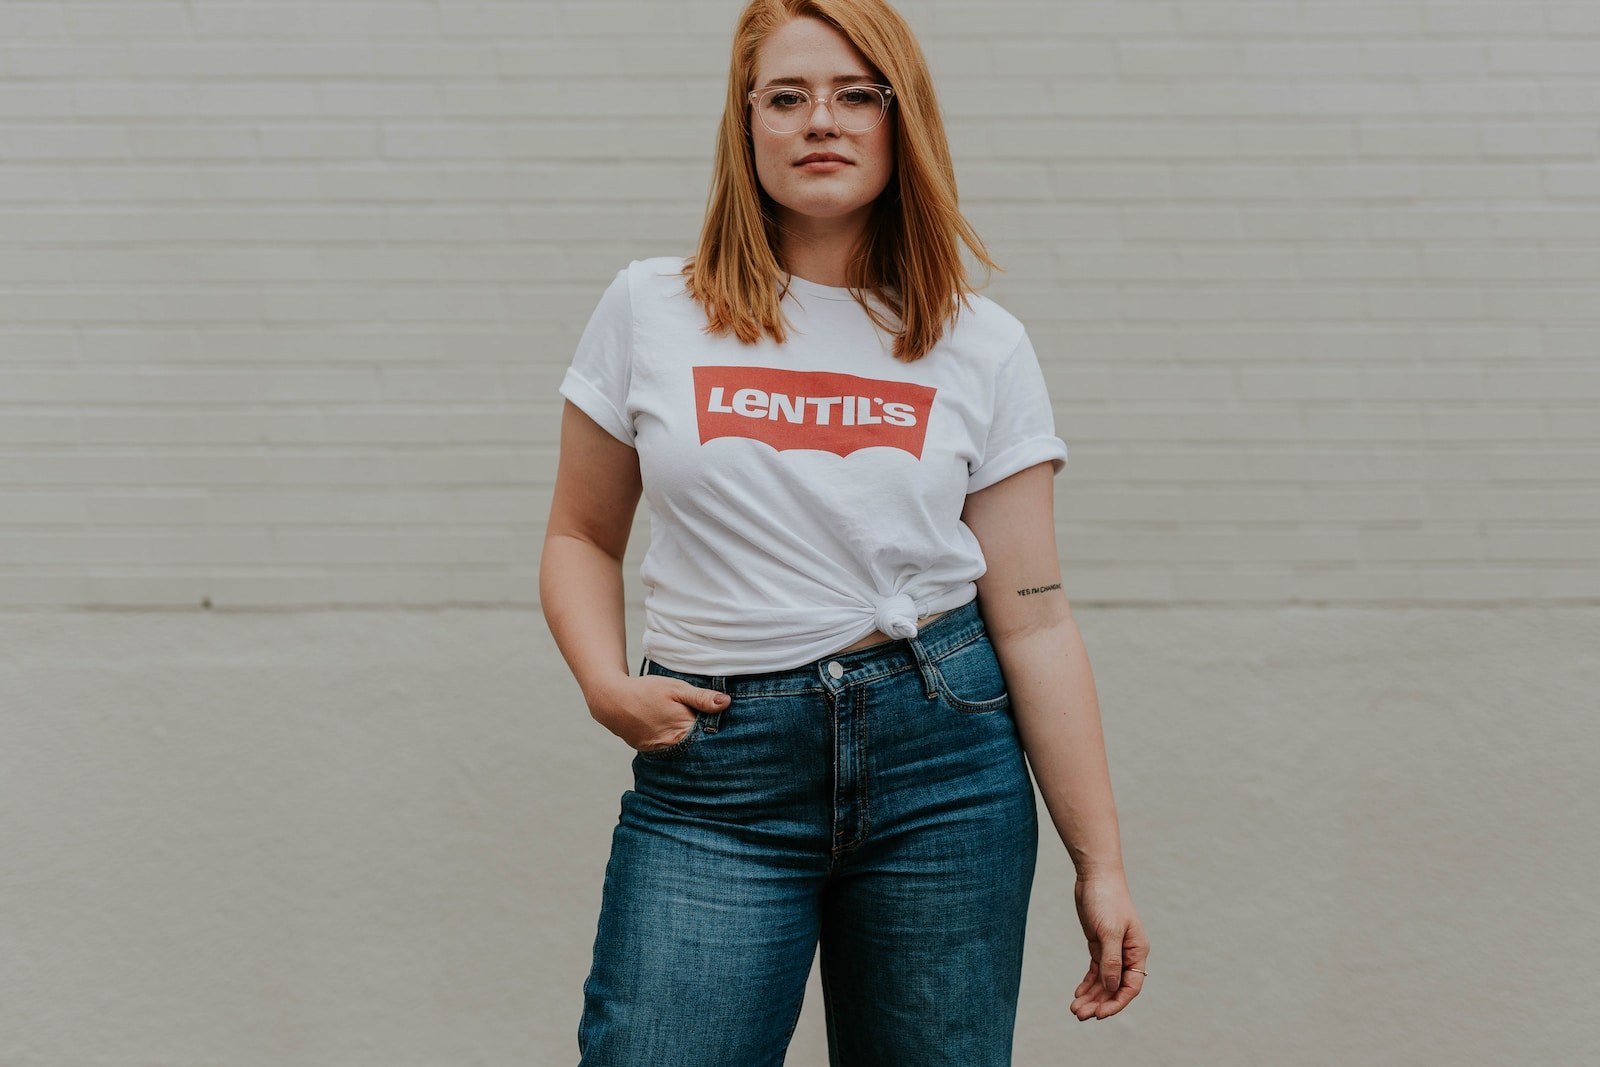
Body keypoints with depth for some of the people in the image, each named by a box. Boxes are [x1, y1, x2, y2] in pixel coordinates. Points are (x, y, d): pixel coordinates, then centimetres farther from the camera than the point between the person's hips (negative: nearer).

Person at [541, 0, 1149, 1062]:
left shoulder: (984, 347, 3)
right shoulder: (650, 310, 3)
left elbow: (1034, 622, 2)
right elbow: (583, 538, 12)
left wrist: (1100, 864, -1)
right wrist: (607, 685, -8)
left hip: (938, 756, 1)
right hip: (712, 774, 0)